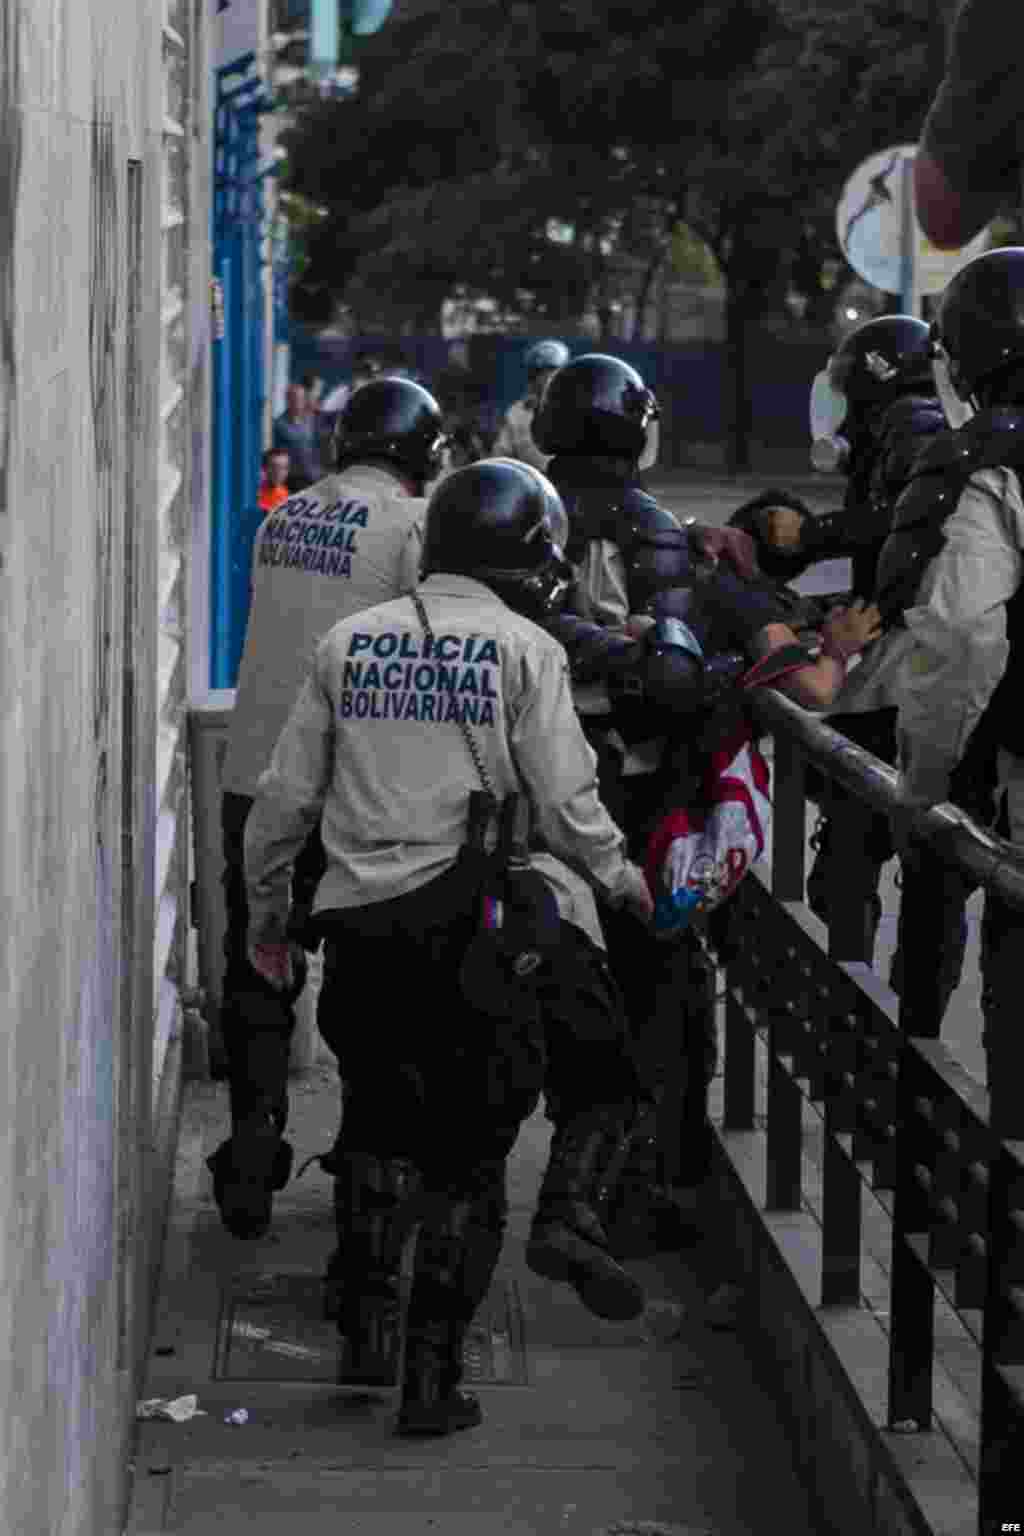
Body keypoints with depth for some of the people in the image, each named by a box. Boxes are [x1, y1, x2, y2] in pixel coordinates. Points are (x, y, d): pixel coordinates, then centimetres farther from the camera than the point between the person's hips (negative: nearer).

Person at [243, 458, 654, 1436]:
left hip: (360, 918, 3)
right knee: (466, 1152, 6)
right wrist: (622, 878, 13)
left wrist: (265, 910, 24)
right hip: (474, 915, -3)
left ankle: (366, 1314, 20)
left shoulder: (350, 642, 8)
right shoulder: (523, 650, -3)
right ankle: (454, 1346, -1)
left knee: (378, 1118, 21)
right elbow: (567, 805, -6)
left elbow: (285, 796, 10)